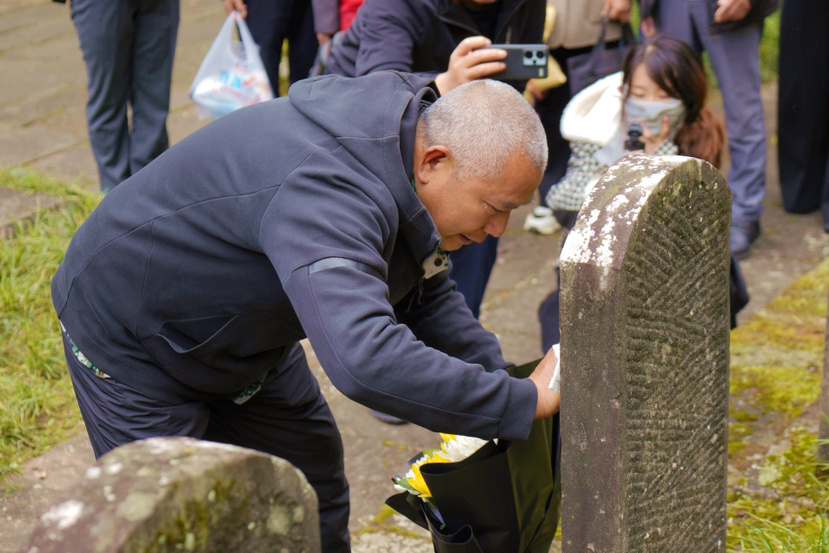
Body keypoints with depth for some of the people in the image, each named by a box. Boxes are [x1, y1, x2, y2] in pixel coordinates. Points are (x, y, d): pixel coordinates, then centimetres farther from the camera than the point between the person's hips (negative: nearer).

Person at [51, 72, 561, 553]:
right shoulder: (328, 194, -42)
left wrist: (497, 372, -9)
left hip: (244, 335, 9)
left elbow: (425, 296, 5)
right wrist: (523, 402, -46)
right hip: (131, 337, -9)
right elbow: (366, 362, -55)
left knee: (313, 488, 14)